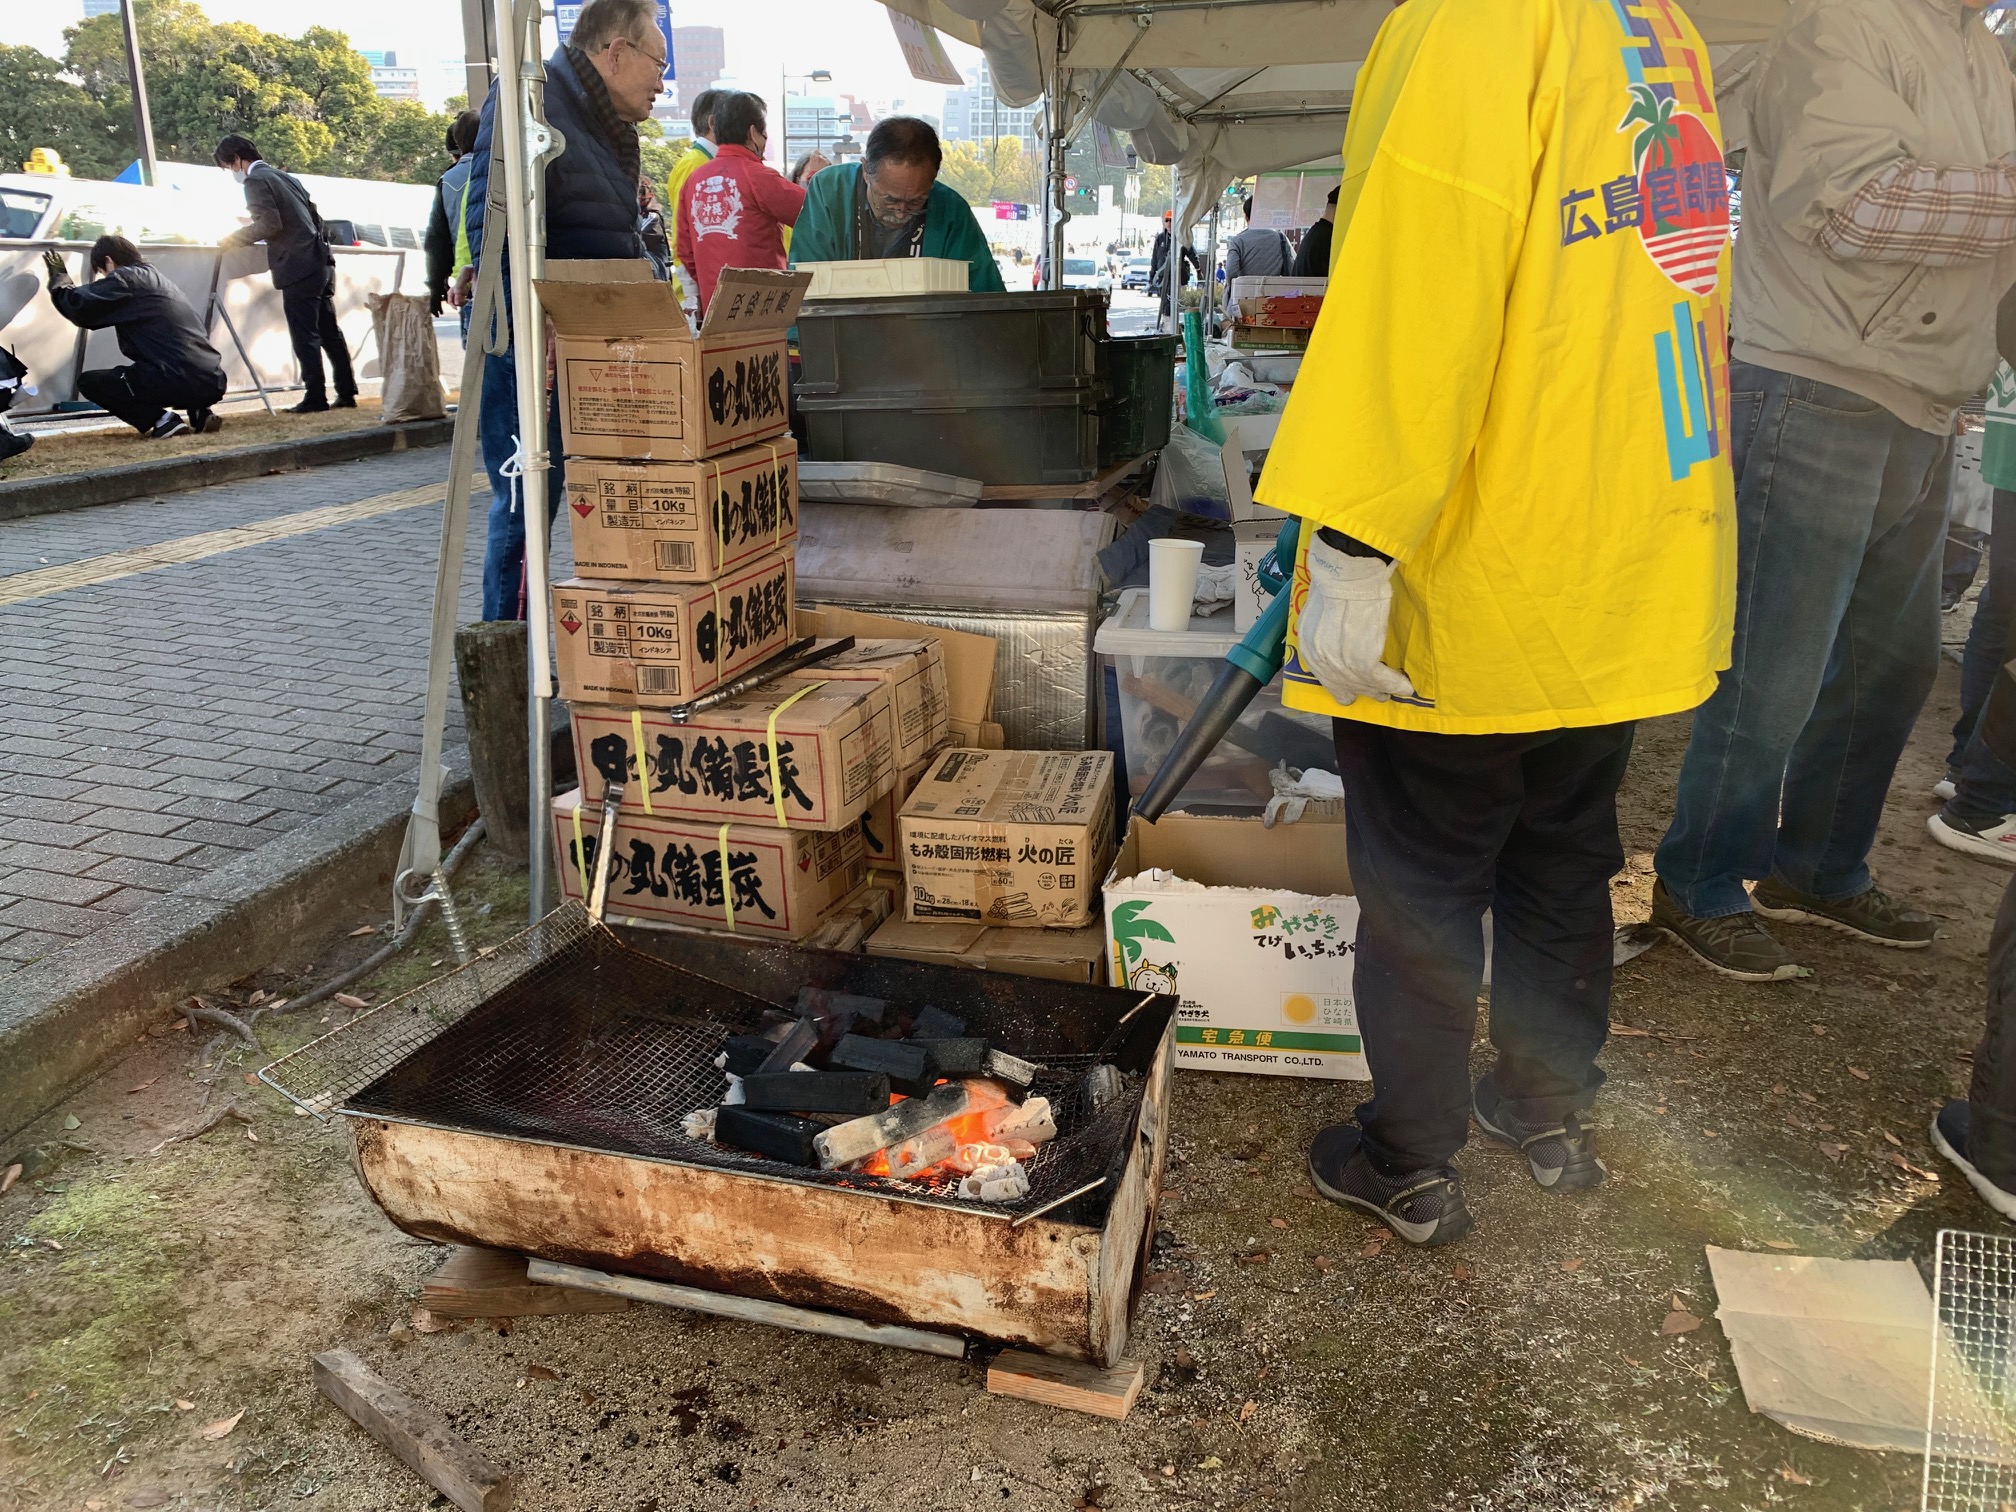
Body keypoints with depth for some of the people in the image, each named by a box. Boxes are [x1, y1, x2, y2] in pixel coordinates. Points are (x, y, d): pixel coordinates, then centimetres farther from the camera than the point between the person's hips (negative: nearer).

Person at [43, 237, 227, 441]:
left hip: (181, 381, -8)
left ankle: (162, 420, -7)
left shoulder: (125, 279, 0)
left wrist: (59, 279, 14)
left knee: (89, 381, 7)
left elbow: (78, 306, -4)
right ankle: (201, 412, 14)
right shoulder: (156, 278, 25)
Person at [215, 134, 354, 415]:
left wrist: (233, 239, -5)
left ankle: (315, 397, -4)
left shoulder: (255, 181, -6)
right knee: (329, 332, 10)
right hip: (321, 261, 9)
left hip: (299, 266, -9)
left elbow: (270, 224, -16)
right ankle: (346, 393, 12)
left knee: (305, 335, -5)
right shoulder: (286, 177, 21)